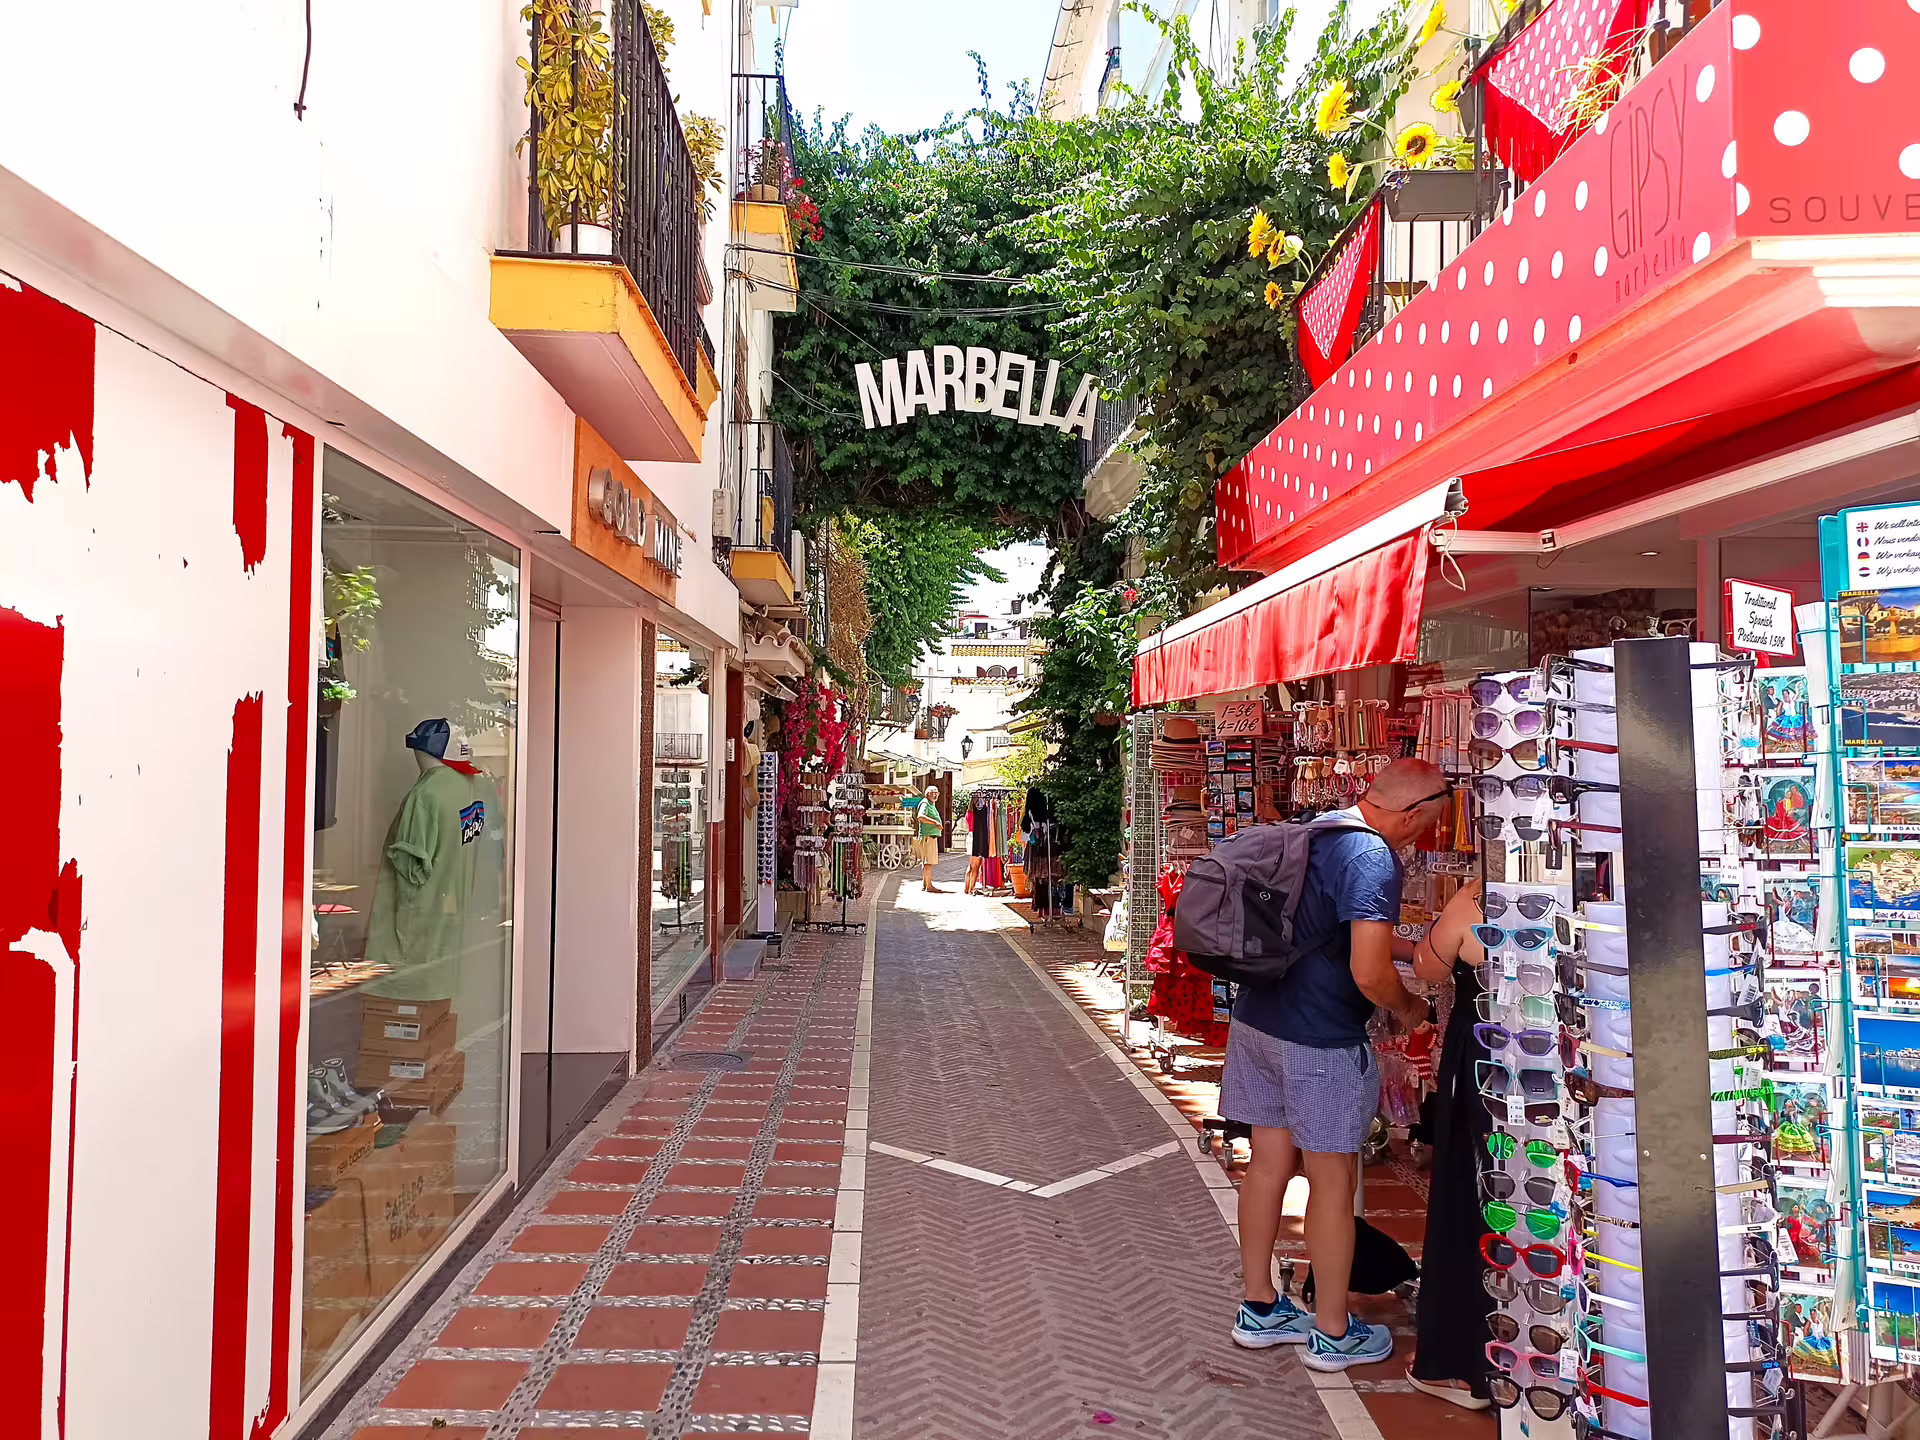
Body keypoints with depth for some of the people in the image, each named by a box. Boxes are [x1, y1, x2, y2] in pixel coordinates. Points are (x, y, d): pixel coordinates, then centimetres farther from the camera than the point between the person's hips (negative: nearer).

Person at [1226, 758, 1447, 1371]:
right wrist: (1410, 1009, -3)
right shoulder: (1374, 858, -19)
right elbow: (1370, 974, -25)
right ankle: (1332, 1333, 22)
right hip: (1320, 1042, -8)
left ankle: (1259, 1309, 29)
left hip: (1256, 1021, 8)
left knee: (1269, 1164, 16)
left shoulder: (1308, 834, 8)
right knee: (1333, 1182, 7)